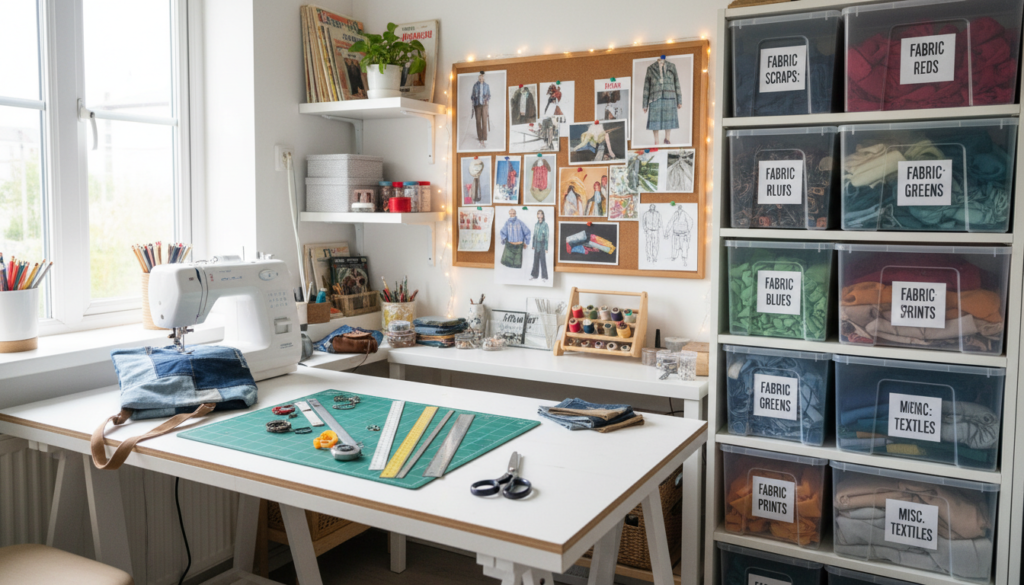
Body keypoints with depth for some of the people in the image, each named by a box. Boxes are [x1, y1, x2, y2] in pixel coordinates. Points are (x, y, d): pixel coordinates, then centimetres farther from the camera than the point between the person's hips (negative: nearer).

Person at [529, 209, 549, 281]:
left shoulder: (545, 224, -8)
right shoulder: (536, 224, 9)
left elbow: (547, 236, -10)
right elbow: (534, 235, 14)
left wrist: (546, 248, -13)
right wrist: (533, 245, 11)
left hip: (542, 244, -5)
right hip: (536, 244, 5)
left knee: (543, 260, -5)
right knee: (536, 260, 8)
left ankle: (544, 276, 0)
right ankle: (534, 275, 14)